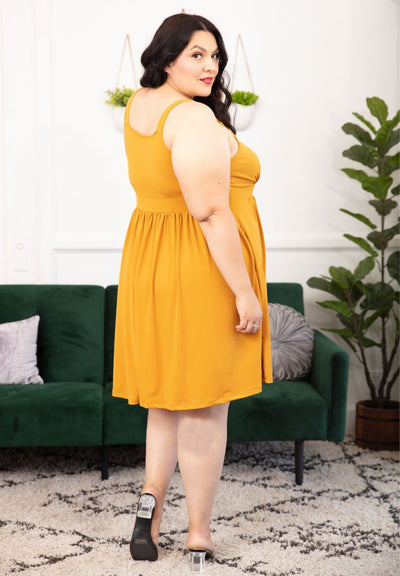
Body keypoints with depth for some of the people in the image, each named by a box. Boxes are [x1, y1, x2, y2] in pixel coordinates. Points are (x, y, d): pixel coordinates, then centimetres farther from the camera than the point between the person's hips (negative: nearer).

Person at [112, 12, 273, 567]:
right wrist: (245, 293, -20)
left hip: (150, 264, 9)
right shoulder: (194, 119, -18)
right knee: (204, 407, 2)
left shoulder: (139, 105, 10)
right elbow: (211, 213, -24)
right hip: (204, 272, -9)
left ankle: (151, 499, 11)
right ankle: (199, 534, 13)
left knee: (168, 398, 19)